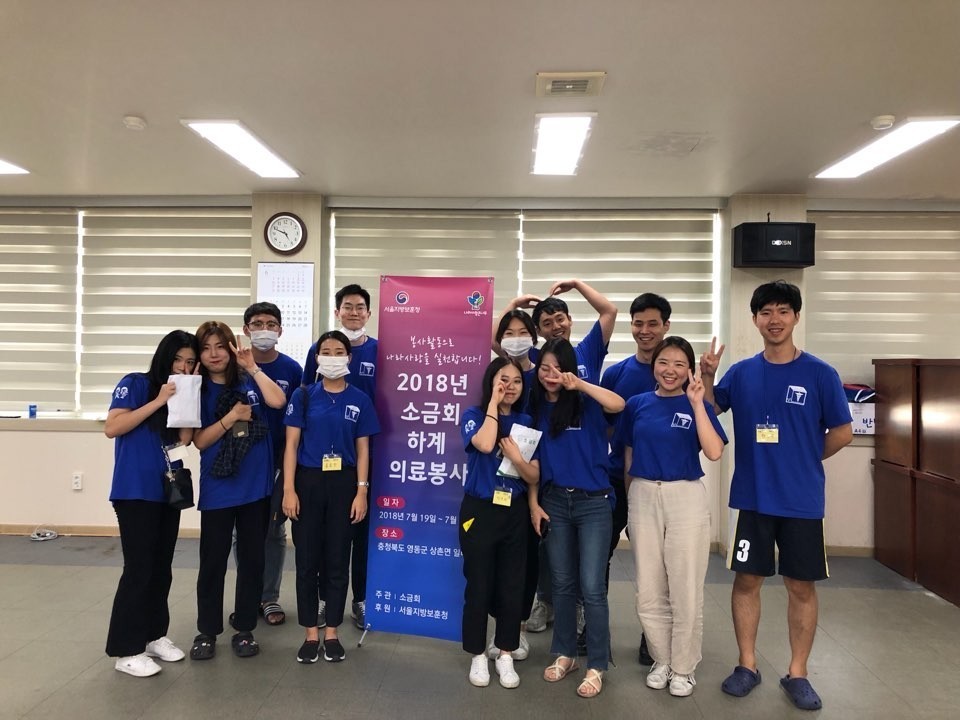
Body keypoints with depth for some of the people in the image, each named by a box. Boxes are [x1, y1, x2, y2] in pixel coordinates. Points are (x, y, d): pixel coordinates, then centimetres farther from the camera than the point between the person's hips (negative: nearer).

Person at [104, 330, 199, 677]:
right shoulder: (135, 384, -4)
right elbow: (112, 427, -15)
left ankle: (155, 635, 25)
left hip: (169, 490, 6)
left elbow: (185, 439, 0)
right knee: (139, 569, -4)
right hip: (135, 492, -6)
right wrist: (158, 401, -18)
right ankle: (126, 650, 6)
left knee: (162, 568, 12)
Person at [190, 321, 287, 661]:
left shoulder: (249, 382, 3)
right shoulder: (198, 391, 1)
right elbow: (199, 441, -4)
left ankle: (244, 629, 23)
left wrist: (252, 367, -14)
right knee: (213, 560, 6)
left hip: (256, 485, 1)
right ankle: (207, 631, 22)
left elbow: (278, 401, -15)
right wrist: (231, 417, -16)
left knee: (252, 558, 9)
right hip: (218, 488, -1)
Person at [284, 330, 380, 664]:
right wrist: (289, 489, -9)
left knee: (337, 561, 7)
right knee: (307, 560, 6)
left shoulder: (360, 400, 2)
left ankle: (332, 634, 20)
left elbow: (362, 450, 3)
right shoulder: (303, 395, 1)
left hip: (343, 484, 0)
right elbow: (291, 444, -1)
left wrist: (361, 492, -4)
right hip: (308, 481, 0)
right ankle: (311, 634, 19)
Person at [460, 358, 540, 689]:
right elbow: (485, 444, -28)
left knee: (512, 587, 8)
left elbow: (535, 476, 1)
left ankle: (505, 655, 24)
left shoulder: (526, 422, 5)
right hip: (479, 511, -3)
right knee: (479, 586, 5)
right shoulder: (474, 415, -4)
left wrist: (517, 458, -19)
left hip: (514, 513, 3)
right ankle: (478, 655, 22)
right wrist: (494, 403, -19)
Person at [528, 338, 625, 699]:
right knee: (562, 583, 14)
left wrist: (579, 385, -30)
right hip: (554, 502, 4)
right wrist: (533, 503, 3)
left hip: (593, 503, -3)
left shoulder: (585, 403, -5)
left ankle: (596, 667, 13)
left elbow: (618, 404, -27)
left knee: (591, 587, -1)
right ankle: (564, 654, 29)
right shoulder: (535, 407, 5)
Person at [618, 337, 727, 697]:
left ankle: (683, 667, 23)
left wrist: (696, 403, -20)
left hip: (686, 497, -2)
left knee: (685, 588, 5)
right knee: (649, 590, 10)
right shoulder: (637, 404, 4)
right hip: (643, 497, 3)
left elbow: (714, 452, -18)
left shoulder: (697, 405, -2)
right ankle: (661, 661, 28)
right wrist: (630, 495, 8)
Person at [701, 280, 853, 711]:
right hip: (752, 497, 2)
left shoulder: (819, 373, -6)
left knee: (802, 585, 9)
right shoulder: (741, 373, 1)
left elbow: (842, 432, 1)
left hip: (802, 500, -1)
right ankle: (747, 665, 24)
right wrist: (706, 376, -7)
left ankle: (797, 673, 25)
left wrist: (802, 460, 5)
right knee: (747, 579, 9)